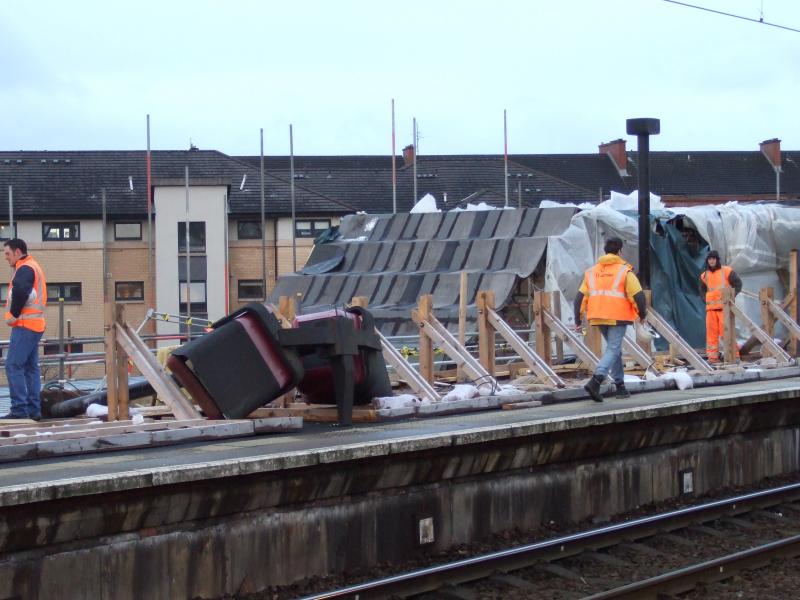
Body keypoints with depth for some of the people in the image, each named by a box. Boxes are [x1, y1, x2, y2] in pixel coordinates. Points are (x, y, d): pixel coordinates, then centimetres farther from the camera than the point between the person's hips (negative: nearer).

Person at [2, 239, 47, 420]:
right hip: (34, 325, 10)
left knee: (13, 366, -11)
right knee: (31, 368, 10)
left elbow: (20, 291, -29)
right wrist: (15, 314, 8)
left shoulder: (25, 269, -11)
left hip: (25, 325, -10)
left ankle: (19, 409, -15)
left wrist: (14, 314, -16)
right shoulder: (33, 267, 22)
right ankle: (34, 410, 10)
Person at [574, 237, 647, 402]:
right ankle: (595, 381, -26)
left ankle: (620, 386, 22)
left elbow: (581, 297, 8)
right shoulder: (624, 271, -4)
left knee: (614, 348, 20)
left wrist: (577, 319, 12)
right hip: (617, 317, -6)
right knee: (613, 349, -6)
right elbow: (638, 295, -9)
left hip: (599, 317, 6)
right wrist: (642, 314, 7)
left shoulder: (592, 272, 11)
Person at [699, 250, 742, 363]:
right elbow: (702, 290, 29)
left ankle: (734, 355, -5)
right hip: (710, 308, 5)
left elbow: (738, 284, 2)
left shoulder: (727, 271, 1)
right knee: (711, 332, 1)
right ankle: (712, 356, 2)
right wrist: (707, 299, 12)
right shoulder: (704, 276, 14)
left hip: (724, 307, -5)